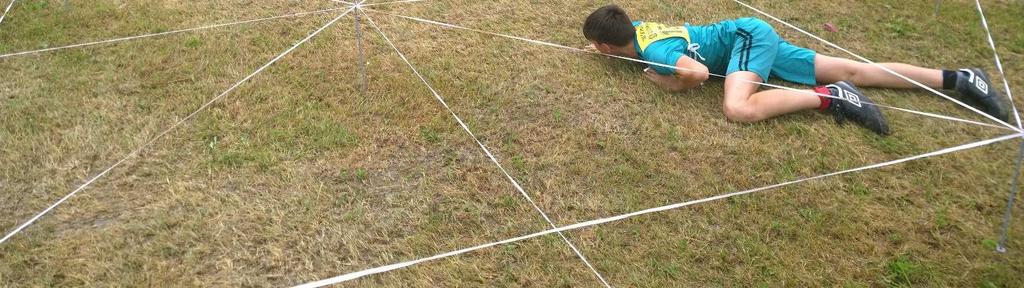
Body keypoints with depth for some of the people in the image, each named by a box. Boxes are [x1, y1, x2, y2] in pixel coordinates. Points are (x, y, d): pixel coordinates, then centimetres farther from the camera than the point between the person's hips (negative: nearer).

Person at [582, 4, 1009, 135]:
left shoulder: (653, 49, -24)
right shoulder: (639, 26, 2)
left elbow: (698, 72, -40)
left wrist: (671, 84, -20)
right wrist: (601, 48, 13)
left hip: (747, 36, -9)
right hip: (752, 37, 9)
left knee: (738, 109, -35)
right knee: (855, 72, 6)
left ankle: (829, 99, -23)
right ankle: (958, 78, 8)